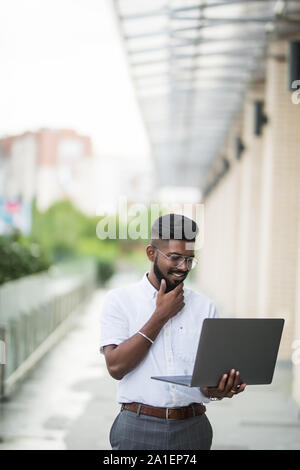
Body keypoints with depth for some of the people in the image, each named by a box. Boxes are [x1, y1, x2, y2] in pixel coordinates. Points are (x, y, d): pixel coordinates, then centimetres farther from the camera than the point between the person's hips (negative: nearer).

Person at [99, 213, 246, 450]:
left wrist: (216, 389, -18)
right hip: (138, 429, -2)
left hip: (192, 430, 3)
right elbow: (116, 366, -11)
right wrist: (161, 316, -8)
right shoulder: (120, 299, 1)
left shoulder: (205, 306, 9)